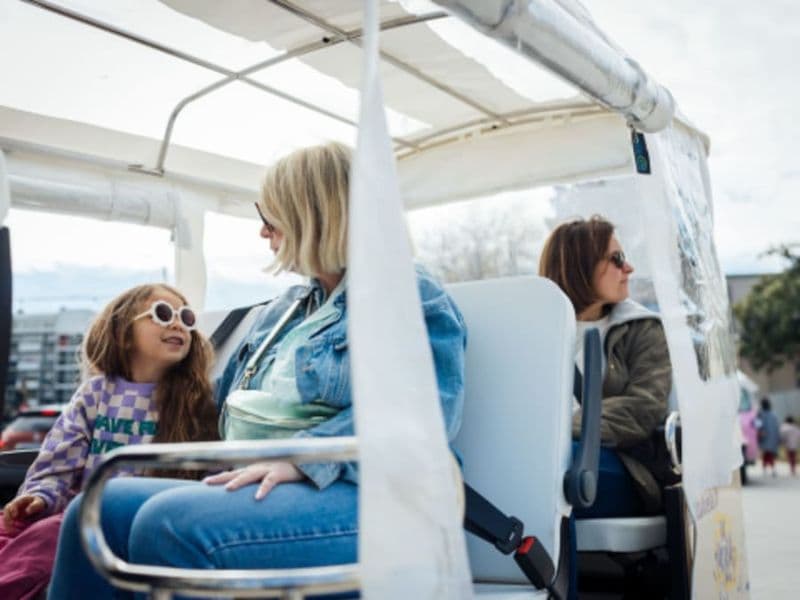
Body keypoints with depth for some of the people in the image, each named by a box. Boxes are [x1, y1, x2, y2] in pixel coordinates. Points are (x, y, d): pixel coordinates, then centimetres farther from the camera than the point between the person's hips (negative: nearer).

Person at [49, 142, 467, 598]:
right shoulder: (287, 308, 29)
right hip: (257, 491, 8)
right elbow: (230, 402, 40)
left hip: (350, 495, -8)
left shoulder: (411, 298, 0)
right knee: (98, 510, -12)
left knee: (171, 524, -30)